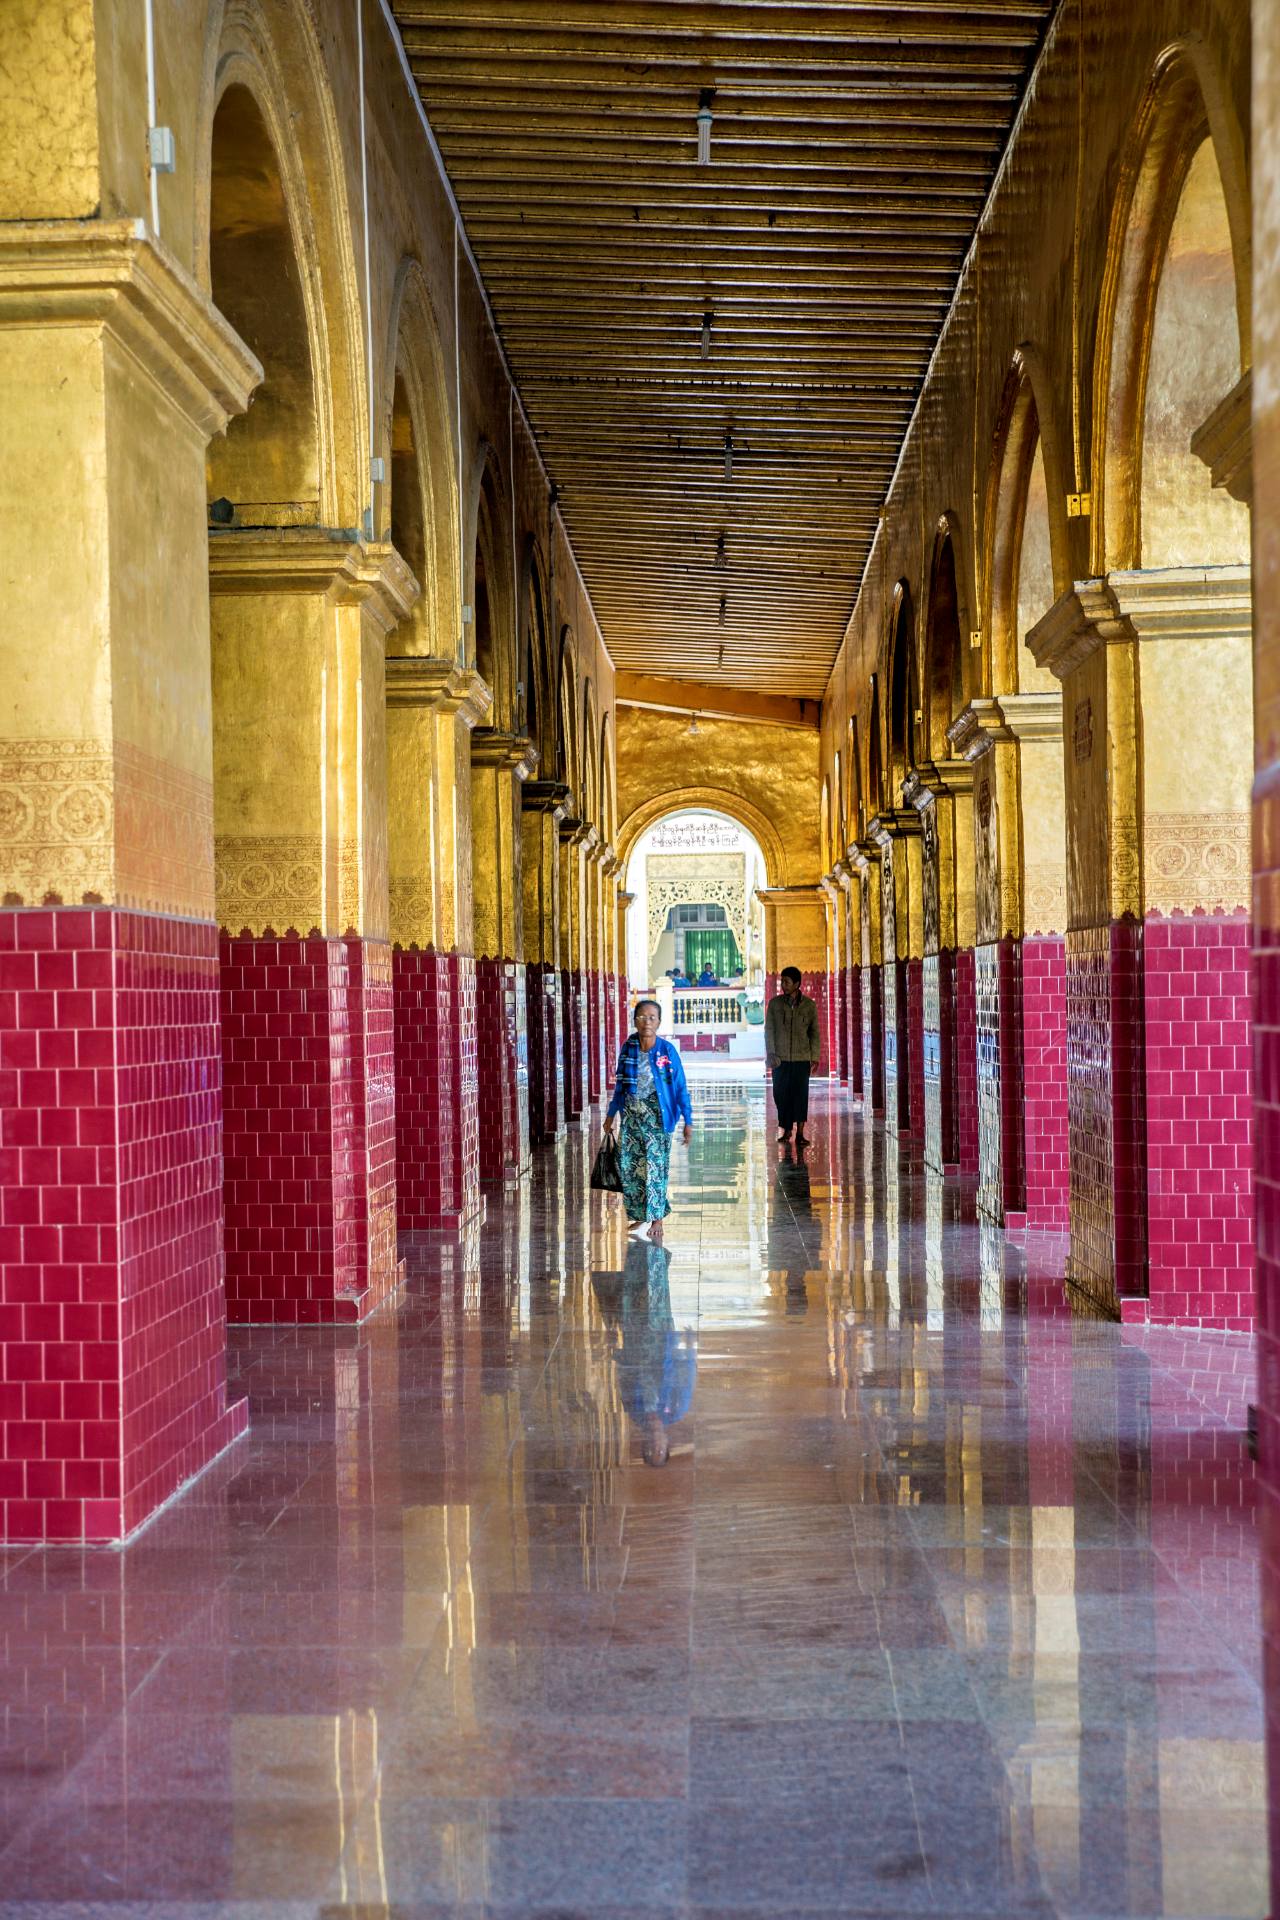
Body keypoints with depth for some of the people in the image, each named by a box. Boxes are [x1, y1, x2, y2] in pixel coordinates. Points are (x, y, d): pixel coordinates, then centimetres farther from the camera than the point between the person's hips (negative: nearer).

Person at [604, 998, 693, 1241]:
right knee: (629, 1164, 5)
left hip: (657, 1114, -4)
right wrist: (611, 1114, 17)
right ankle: (640, 1216, 19)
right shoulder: (628, 1048, -1)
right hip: (631, 1113, 4)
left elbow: (680, 1087, -6)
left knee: (655, 1163, -3)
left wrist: (688, 1120, -8)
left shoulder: (666, 1050, -11)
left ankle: (657, 1218, 8)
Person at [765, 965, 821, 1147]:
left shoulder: (809, 1005, 2)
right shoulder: (775, 1003, 2)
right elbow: (769, 1030, 3)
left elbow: (814, 1033, 6)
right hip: (780, 1059, 1)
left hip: (802, 1059, 0)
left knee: (801, 1095, -3)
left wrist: (815, 1057, 0)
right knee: (781, 1094, 2)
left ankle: (799, 1133, 3)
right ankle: (785, 1128, 20)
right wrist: (771, 1055, -5)